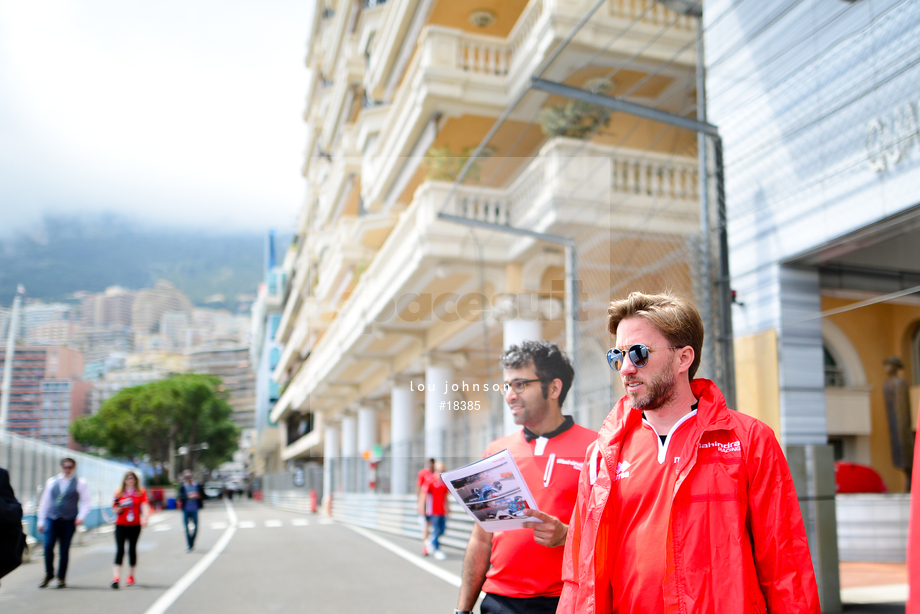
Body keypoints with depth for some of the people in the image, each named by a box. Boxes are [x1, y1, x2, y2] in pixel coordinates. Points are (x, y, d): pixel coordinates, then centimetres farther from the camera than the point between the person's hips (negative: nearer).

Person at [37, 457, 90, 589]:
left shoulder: (80, 483, 5)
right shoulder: (51, 482, 11)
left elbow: (85, 502, 3)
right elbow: (44, 502, 14)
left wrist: (81, 516, -12)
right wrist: (41, 521, 11)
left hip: (69, 521, -2)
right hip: (52, 519, 2)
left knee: (64, 550, 2)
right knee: (48, 546, -9)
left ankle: (61, 578, 16)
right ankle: (49, 574, 12)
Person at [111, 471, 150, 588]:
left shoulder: (141, 492, 5)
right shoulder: (119, 493, 7)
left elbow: (145, 506, -7)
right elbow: (115, 510, 7)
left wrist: (145, 518, -24)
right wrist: (120, 507, -15)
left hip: (135, 526, 0)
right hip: (121, 525, 0)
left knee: (132, 549, 8)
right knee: (120, 549, -11)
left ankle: (131, 575, 23)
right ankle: (115, 577, -16)